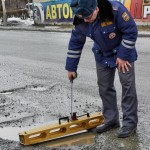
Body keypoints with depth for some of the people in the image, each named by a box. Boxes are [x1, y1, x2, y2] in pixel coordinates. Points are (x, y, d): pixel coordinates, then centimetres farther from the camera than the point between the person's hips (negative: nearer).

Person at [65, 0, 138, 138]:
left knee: (127, 85, -7)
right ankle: (111, 120, 17)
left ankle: (130, 123, 1)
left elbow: (131, 31, -23)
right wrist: (71, 67, -1)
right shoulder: (81, 21, -18)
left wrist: (123, 55, -22)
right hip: (102, 56, 5)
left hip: (122, 53, -4)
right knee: (104, 87, 5)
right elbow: (75, 43, -5)